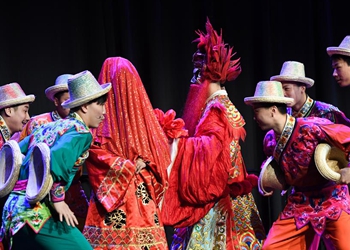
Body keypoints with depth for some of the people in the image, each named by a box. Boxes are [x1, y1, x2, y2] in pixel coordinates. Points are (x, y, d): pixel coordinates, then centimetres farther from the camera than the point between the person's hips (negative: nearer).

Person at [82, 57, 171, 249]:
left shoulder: (100, 111, -3)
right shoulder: (143, 111, 7)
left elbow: (95, 151, -9)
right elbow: (160, 149, 7)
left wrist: (125, 166, -7)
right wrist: (143, 162, -1)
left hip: (112, 190, -2)